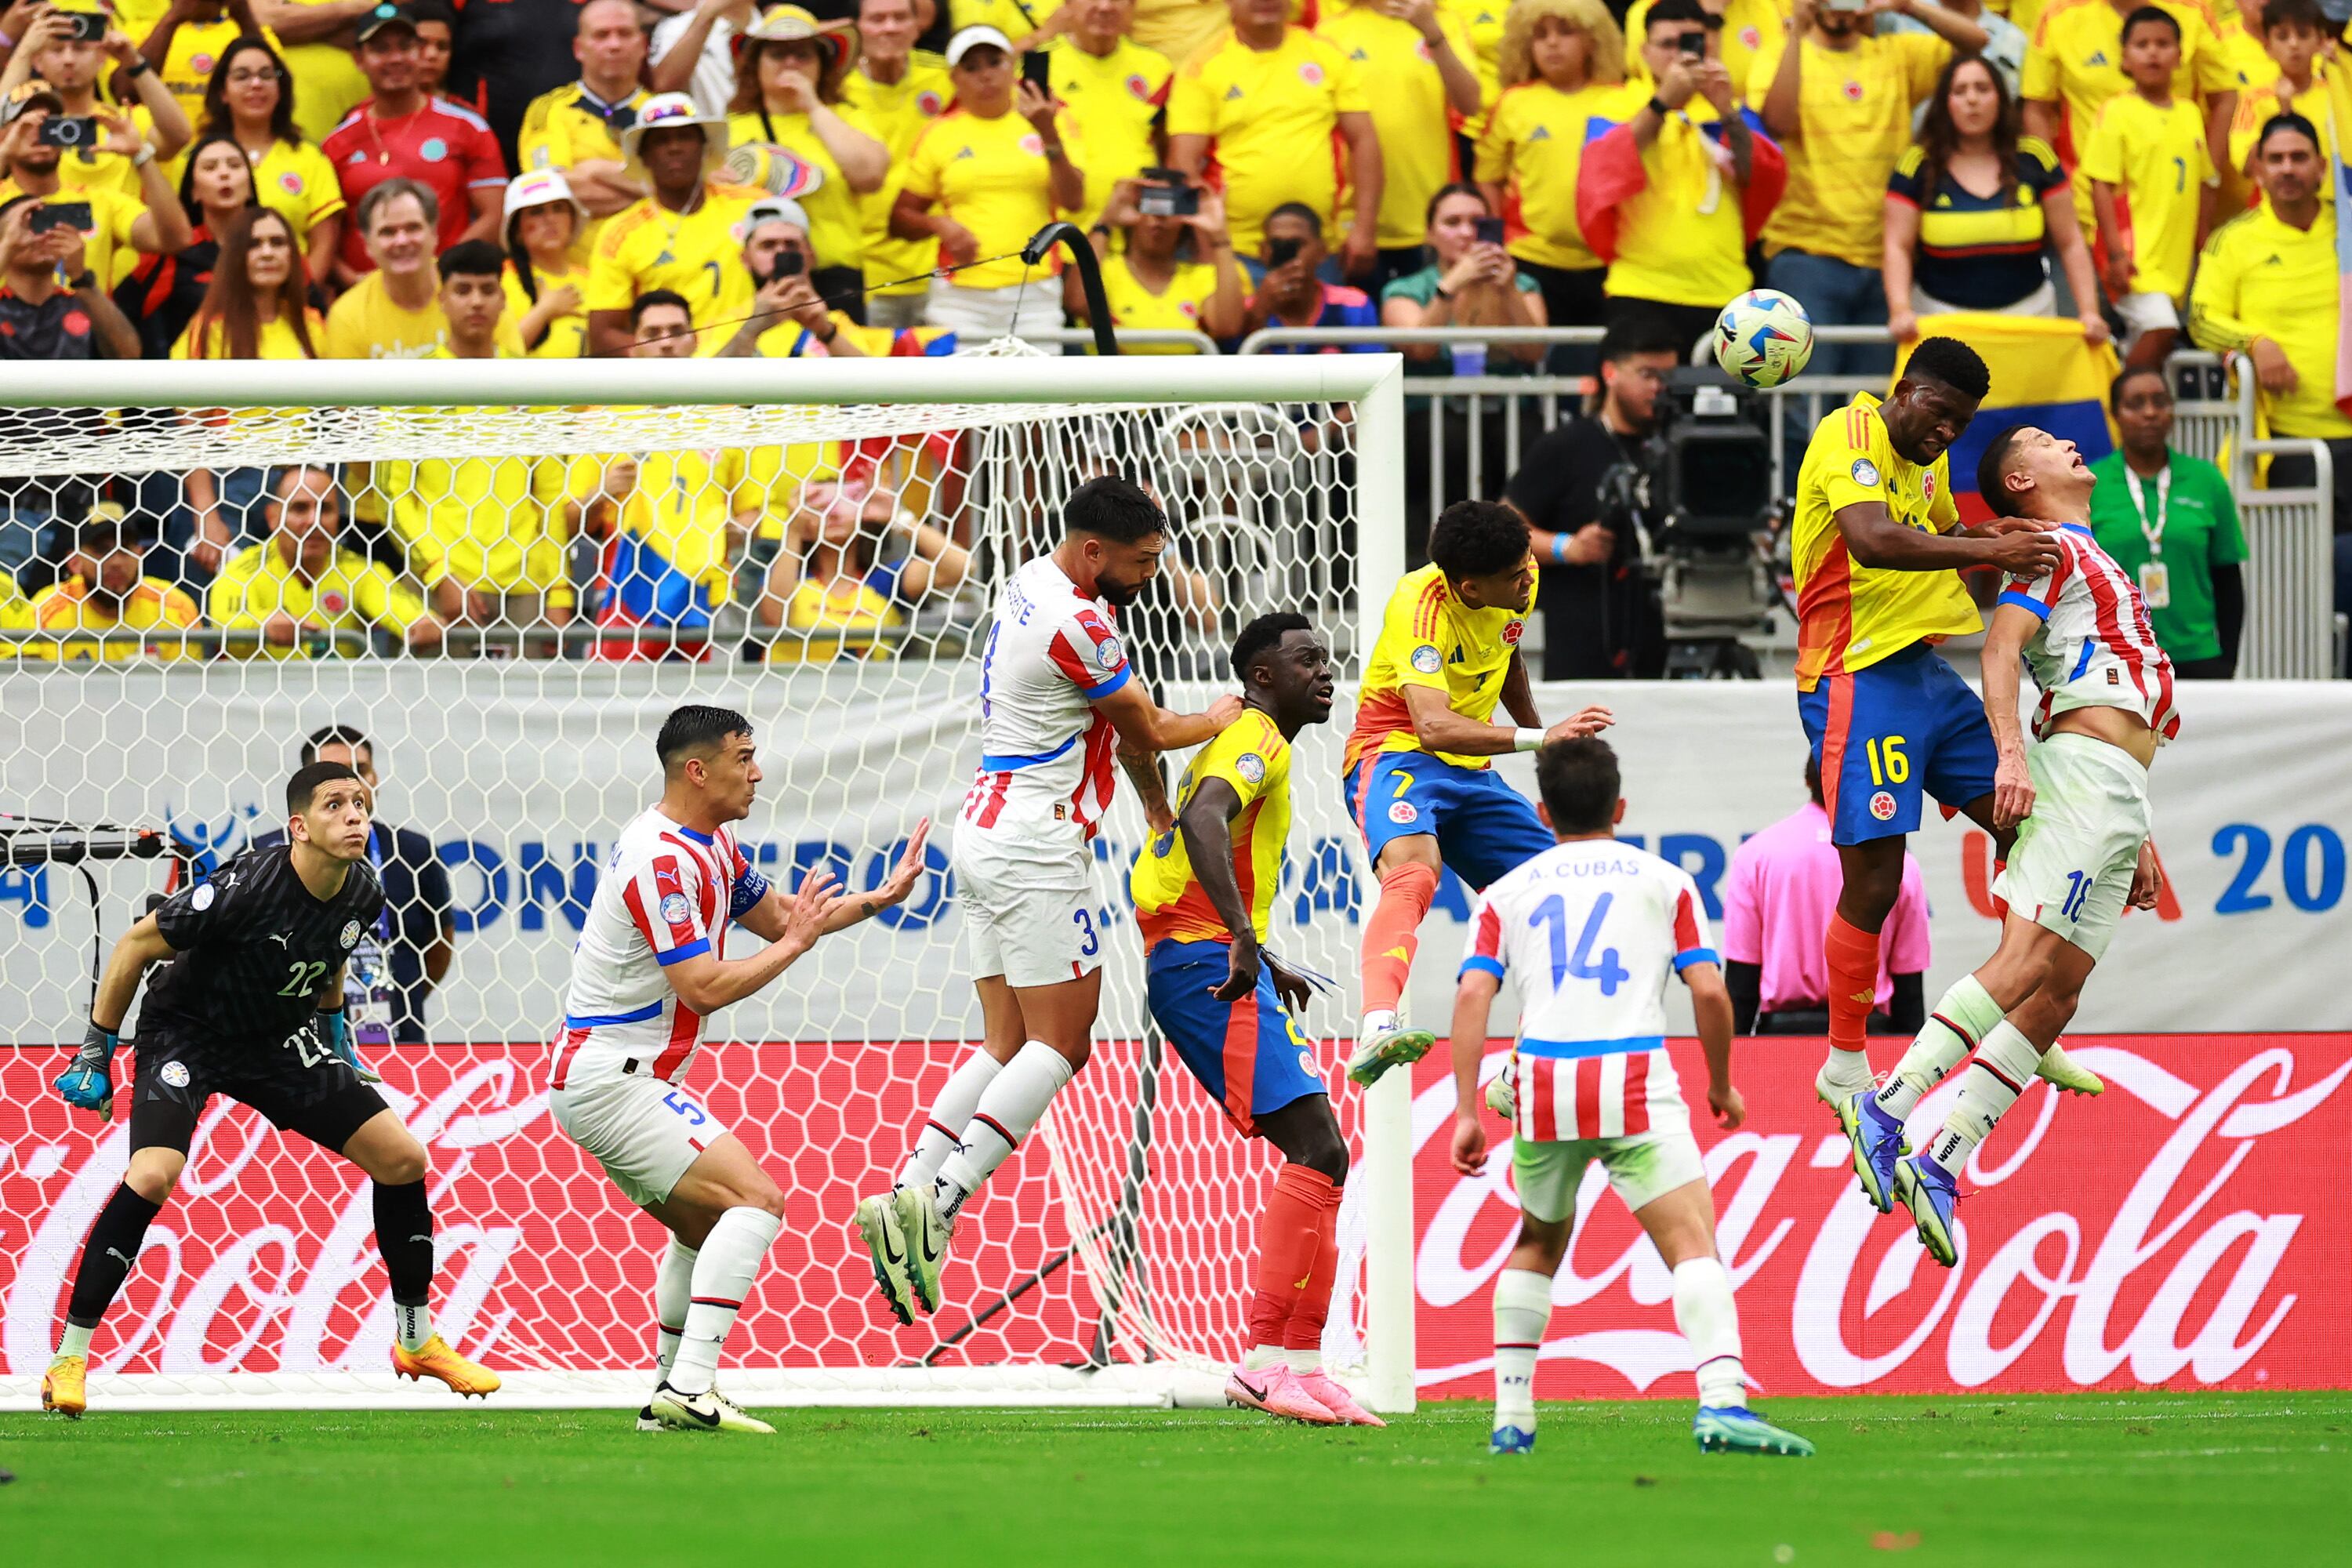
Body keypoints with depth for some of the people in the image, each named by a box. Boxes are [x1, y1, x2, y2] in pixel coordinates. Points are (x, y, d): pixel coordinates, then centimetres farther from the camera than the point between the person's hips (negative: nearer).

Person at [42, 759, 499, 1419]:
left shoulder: (363, 894, -11)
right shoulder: (247, 889, -31)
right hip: (186, 1034, -6)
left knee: (403, 1158, 0)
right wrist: (95, 1054, -14)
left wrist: (337, 1037, 21)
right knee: (153, 1175, -28)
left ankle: (417, 1340, 18)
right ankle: (69, 1359, -17)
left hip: (278, 1041, 6)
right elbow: (136, 945, -19)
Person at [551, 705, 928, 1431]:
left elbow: (774, 913, 26)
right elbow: (705, 987, -24)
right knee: (756, 1198, -19)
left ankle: (675, 1394, 26)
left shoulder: (710, 846, 12)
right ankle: (690, 1390, -27)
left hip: (616, 1079, 11)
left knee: (708, 1228, 23)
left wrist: (877, 899, 16)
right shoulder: (661, 860, -20)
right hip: (608, 1080, -11)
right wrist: (794, 943, -12)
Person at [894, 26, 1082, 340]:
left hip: (1035, 295, 0)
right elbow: (901, 219, 13)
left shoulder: (1046, 122, 8)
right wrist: (939, 224, -8)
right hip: (961, 297, 0)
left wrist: (1049, 134, -14)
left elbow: (1073, 201, -3)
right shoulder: (939, 135, 8)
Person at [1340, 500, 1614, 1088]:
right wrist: (1539, 739, -49)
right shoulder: (1421, 606, -26)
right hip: (1396, 756, -8)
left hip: (1473, 773, 8)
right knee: (1414, 870, -38)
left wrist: (1541, 735, 33)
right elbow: (1432, 726, -40)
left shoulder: (1519, 587, -2)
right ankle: (1376, 1030, -57)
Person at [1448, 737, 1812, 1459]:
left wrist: (1467, 1113, 2)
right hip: (1636, 1086, -3)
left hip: (1543, 1087, 3)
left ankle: (1511, 1419, 22)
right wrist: (1721, 1086, 19)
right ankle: (1722, 1399, -34)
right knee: (1693, 1244, -10)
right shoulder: (1664, 881, 14)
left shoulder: (1506, 892, 17)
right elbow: (1709, 991, 5)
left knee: (1537, 1243, 25)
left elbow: (1472, 995, 4)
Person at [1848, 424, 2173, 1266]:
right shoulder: (2053, 549, 3)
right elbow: (2002, 645, -13)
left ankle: (1942, 1166, -8)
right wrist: (2012, 750, -28)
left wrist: (2139, 840, 29)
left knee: (2056, 990, -3)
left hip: (2117, 798, 8)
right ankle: (1887, 1108, -31)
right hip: (2081, 769, -8)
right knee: (2029, 958, -23)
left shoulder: (2097, 564, 31)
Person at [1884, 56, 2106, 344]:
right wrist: (1901, 311, -20)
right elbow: (1898, 248, -5)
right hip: (1942, 317, -1)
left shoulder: (2034, 160, 3)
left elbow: (2071, 244, 4)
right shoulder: (1919, 166, -1)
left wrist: (2090, 312, -5)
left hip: (2026, 315, 1)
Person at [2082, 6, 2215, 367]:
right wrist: (2116, 251, -16)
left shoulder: (2190, 116, 11)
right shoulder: (2117, 112, -5)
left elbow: (2204, 184, 19)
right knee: (2160, 329, -21)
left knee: (2141, 344, 9)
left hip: (2174, 254, 6)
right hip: (2135, 252, -6)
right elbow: (2102, 185, -9)